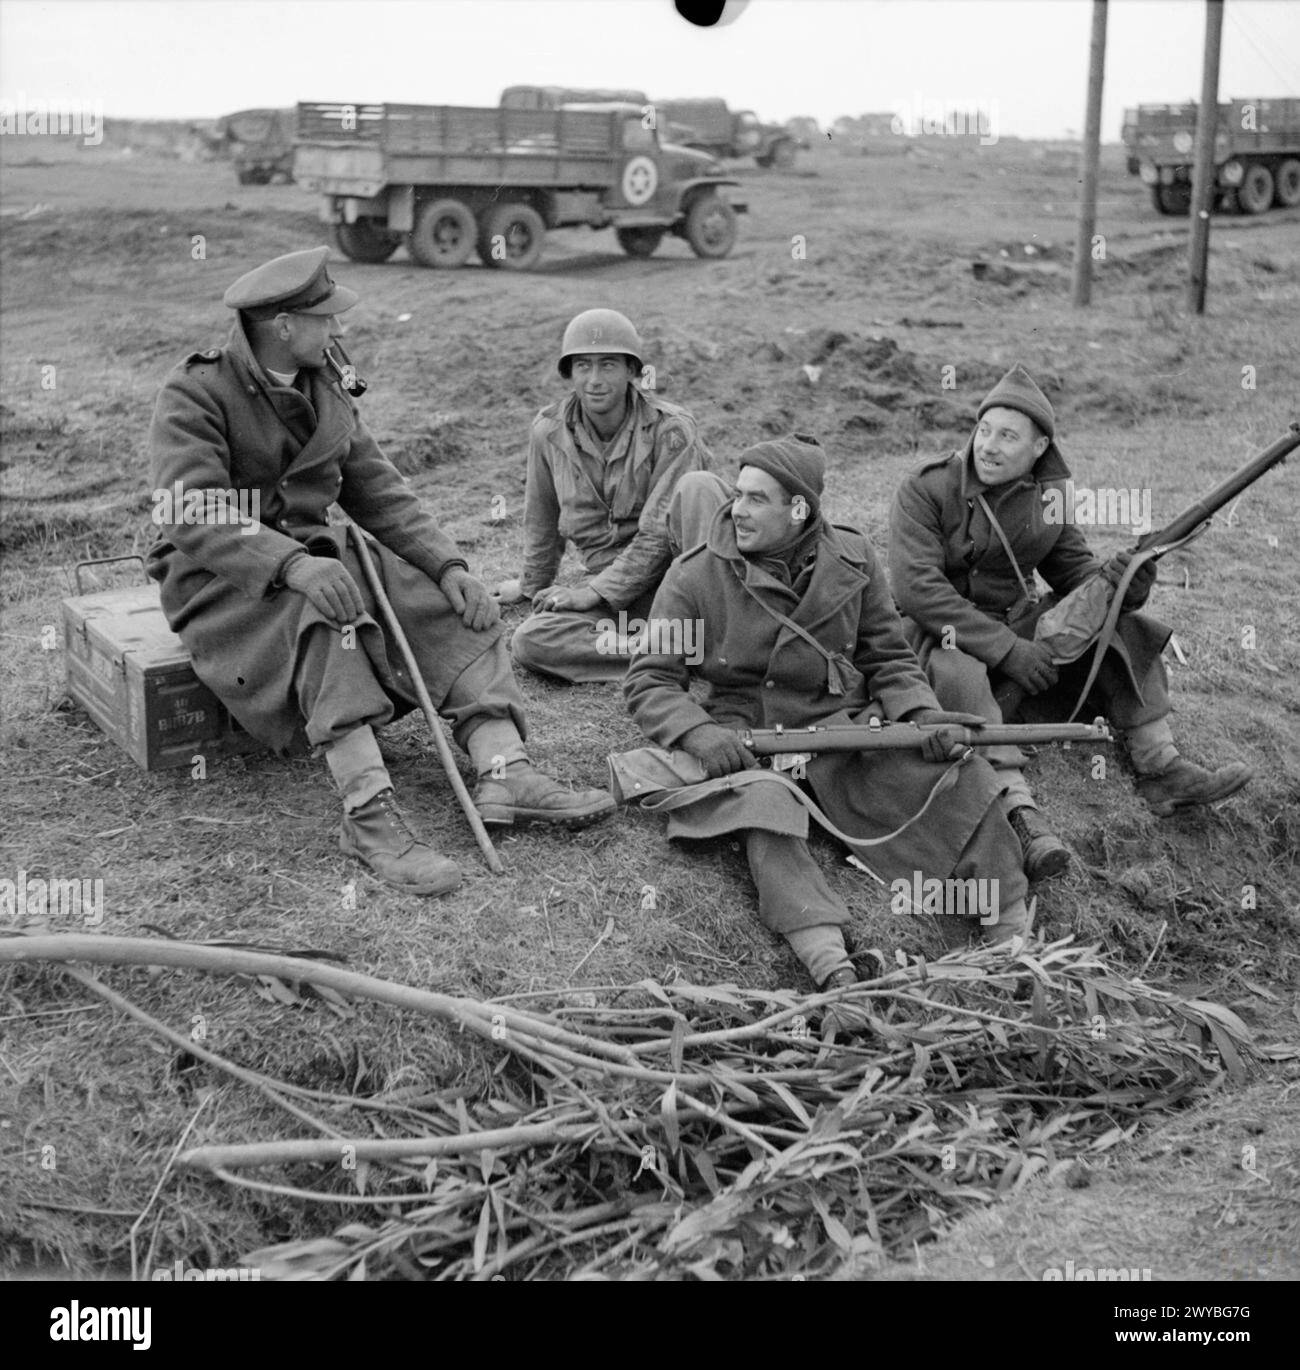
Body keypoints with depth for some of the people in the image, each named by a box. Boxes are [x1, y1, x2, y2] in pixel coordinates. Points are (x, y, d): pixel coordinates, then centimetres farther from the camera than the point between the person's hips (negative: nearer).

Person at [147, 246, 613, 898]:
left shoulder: (323, 388, 8)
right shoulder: (194, 395, -14)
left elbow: (377, 491, 9)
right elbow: (195, 518, -27)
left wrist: (447, 564, -7)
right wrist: (294, 566, -43)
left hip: (312, 551, 7)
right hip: (221, 577, -7)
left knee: (458, 607, -12)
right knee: (327, 616, -39)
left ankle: (504, 772, -27)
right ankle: (368, 814, -45)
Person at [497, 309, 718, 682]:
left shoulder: (671, 429, -13)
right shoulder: (549, 431, -1)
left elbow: (659, 533, -16)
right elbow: (541, 522, 15)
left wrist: (596, 591, -17)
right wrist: (532, 586, 27)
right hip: (613, 588, 4)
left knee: (696, 487, -32)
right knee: (529, 641, -24)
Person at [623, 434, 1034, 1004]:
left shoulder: (852, 560, 5)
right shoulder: (694, 577, -4)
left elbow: (888, 658, 12)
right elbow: (648, 681, -4)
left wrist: (922, 714, -9)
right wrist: (701, 732, -24)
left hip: (848, 723, 3)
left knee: (959, 769, -20)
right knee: (763, 807, -36)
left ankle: (1017, 937, -17)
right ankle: (831, 966, -52)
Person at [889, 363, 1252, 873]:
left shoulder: (1048, 496, 5)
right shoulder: (925, 490, -13)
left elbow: (1076, 570, 11)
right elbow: (917, 587, -22)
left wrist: (1120, 585, -16)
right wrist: (1006, 648, -27)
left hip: (1018, 624, 6)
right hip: (944, 634, -6)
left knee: (1124, 629, -6)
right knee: (961, 676, -37)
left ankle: (1161, 767, -13)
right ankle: (1018, 811, -48)